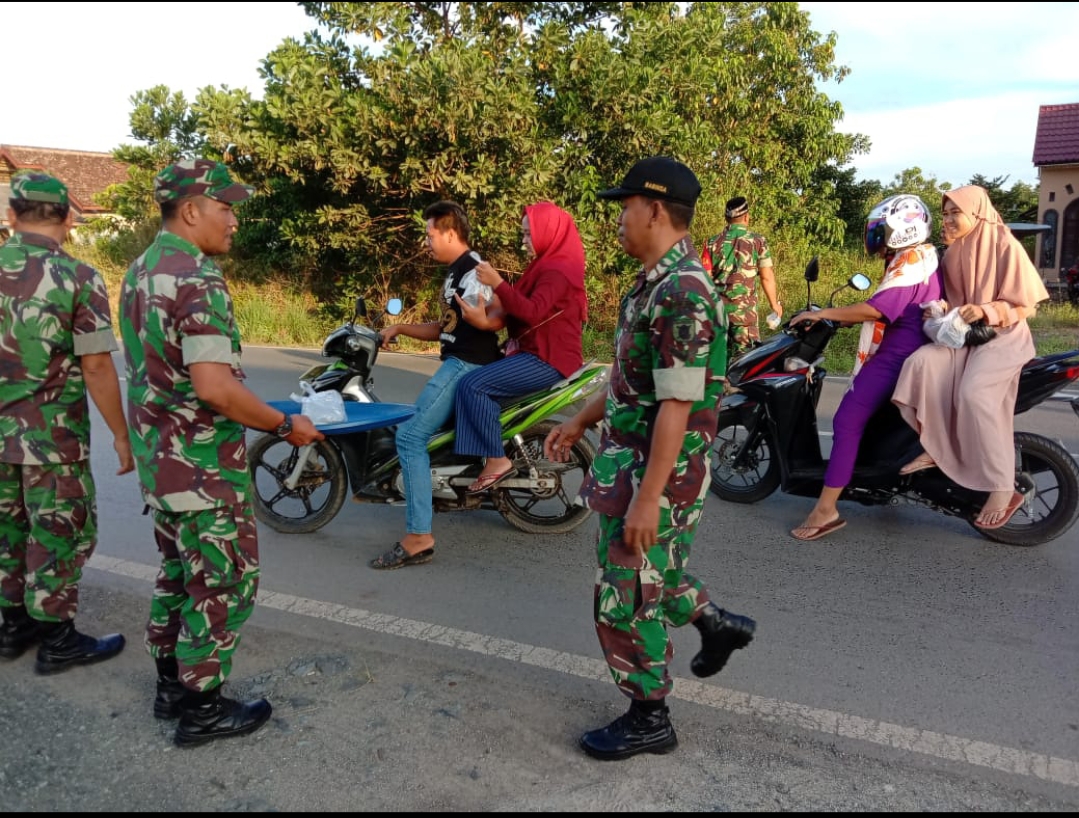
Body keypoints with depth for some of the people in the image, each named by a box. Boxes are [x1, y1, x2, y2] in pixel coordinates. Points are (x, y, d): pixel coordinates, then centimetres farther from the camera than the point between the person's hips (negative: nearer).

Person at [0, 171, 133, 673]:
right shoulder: (79, 278, -13)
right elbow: (96, 367, -15)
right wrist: (121, 435, -7)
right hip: (54, 435, -5)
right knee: (61, 535, 6)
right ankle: (56, 641, 15)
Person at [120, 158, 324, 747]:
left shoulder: (140, 272, 10)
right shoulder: (197, 279, -20)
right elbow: (213, 385, -28)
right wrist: (285, 425, -17)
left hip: (158, 457, 10)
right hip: (204, 466, -9)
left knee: (178, 573, 20)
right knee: (223, 584, 3)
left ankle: (171, 685, 33)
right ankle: (202, 709, 15)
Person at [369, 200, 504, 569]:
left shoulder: (472, 268, -12)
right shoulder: (455, 272, 21)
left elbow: (504, 313, -25)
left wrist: (484, 321, -46)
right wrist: (400, 328, 18)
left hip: (467, 366, -11)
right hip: (456, 363, 11)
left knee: (410, 436, -16)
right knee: (414, 431, 25)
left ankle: (418, 538, -16)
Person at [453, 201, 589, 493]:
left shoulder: (557, 270, -14)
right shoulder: (550, 264, 20)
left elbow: (532, 312, -29)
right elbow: (526, 309, 19)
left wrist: (497, 283, -28)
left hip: (548, 360, -11)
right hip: (538, 352, 11)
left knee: (472, 385, -22)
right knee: (474, 380, 15)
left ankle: (497, 460, -16)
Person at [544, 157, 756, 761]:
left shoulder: (682, 293, -23)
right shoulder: (657, 282, 9)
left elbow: (676, 406, -26)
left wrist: (647, 498, -25)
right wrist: (579, 422, 21)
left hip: (659, 473, -10)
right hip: (630, 457, 10)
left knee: (626, 601, 4)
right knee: (646, 570, 26)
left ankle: (650, 720, 23)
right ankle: (719, 625, 46)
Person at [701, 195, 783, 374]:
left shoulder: (712, 243, 4)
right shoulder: (757, 242, -2)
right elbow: (767, 277, -3)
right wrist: (775, 304, 9)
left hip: (717, 307, 3)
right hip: (744, 309, -3)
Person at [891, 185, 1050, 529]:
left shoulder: (1004, 246, -9)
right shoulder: (953, 251, 12)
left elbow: (1026, 304, -9)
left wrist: (985, 311, -26)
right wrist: (941, 310, -3)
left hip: (1002, 337, -6)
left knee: (974, 394, -31)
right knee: (920, 364, -24)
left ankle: (1003, 489, -22)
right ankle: (935, 447, -14)